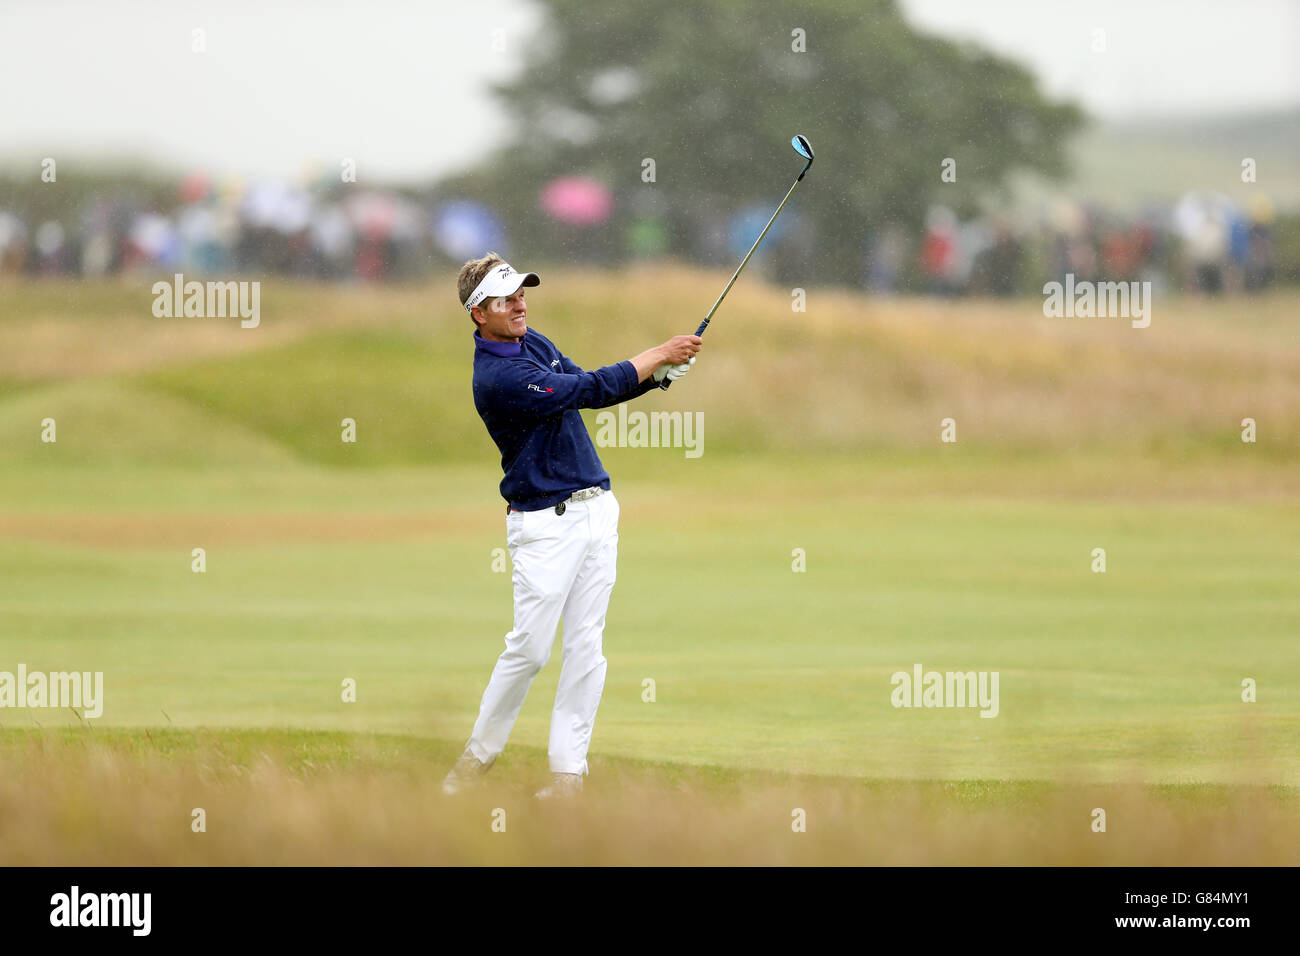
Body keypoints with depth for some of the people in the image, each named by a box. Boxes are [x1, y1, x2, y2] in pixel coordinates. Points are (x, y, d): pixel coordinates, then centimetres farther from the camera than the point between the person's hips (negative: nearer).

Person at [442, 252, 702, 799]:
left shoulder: (533, 342, 11)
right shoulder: (496, 377, -18)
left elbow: (592, 390, 17)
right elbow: (589, 391, -20)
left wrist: (656, 374, -1)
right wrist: (658, 355, -12)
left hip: (596, 509, 8)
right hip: (545, 523, -8)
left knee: (586, 647, 3)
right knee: (530, 648, -7)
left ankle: (568, 770, 4)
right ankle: (479, 754, 11)